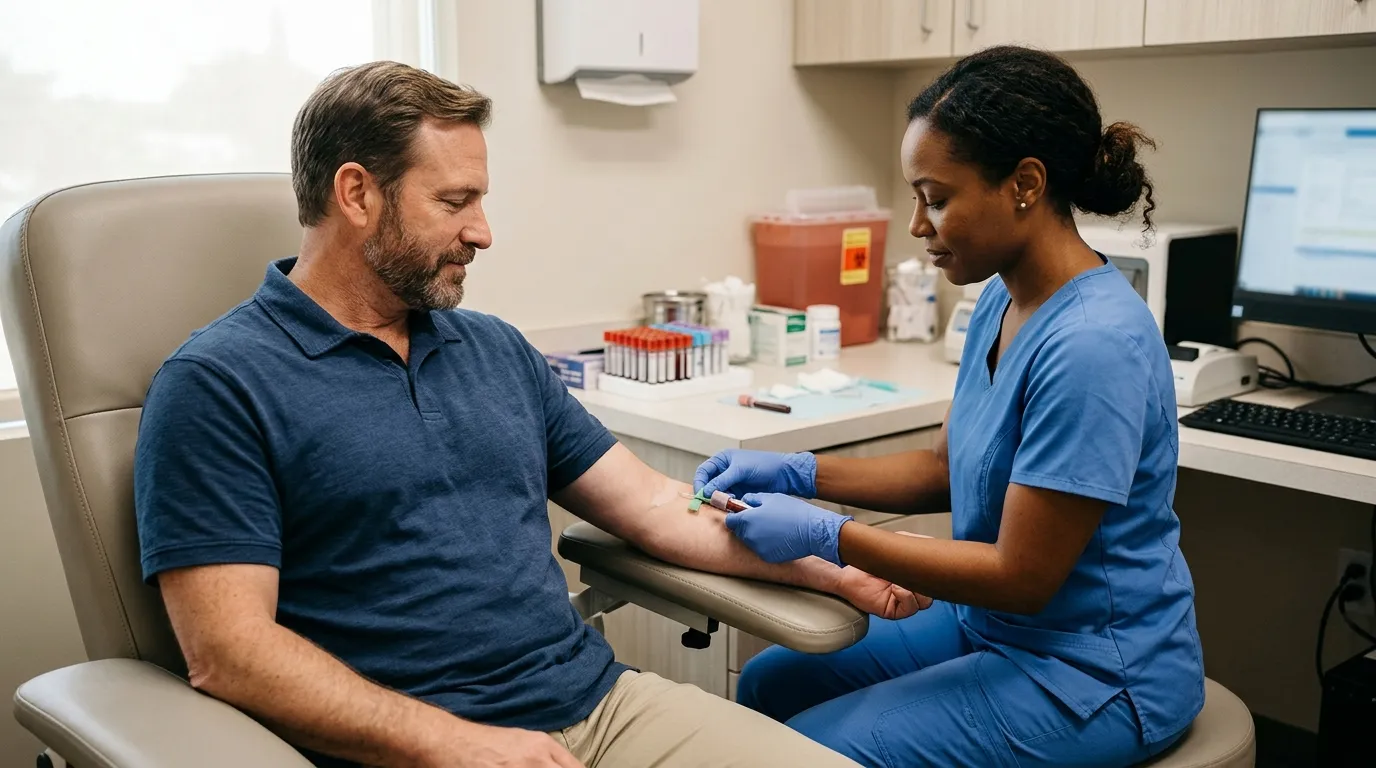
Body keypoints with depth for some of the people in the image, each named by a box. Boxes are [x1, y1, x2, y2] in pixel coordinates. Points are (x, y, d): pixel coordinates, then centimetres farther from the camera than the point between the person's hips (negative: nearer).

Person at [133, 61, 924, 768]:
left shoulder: (498, 349, 15)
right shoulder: (219, 385, -4)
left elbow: (660, 507, 15)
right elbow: (228, 650, -11)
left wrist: (838, 569, 7)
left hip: (604, 702, 6)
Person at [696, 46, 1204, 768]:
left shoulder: (1091, 345, -29)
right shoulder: (1002, 300, 0)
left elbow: (1022, 577, -24)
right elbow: (947, 468, 10)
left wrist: (824, 535, -22)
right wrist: (796, 473, -2)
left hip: (1090, 671, -9)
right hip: (991, 622, 9)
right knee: (766, 682, 12)